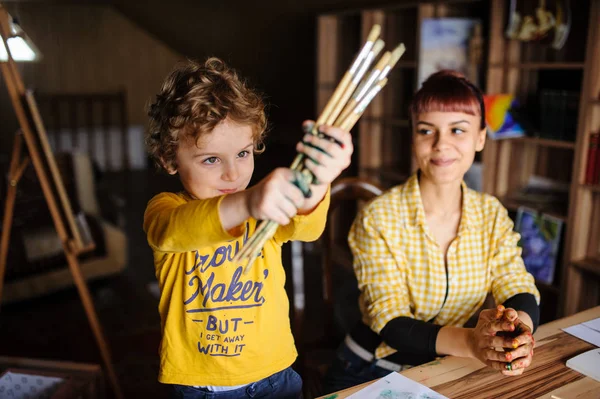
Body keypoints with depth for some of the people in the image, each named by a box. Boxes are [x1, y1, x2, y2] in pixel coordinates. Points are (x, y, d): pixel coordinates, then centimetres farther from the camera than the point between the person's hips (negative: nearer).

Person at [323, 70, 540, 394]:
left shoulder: (491, 214, -1)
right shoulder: (378, 220, -17)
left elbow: (520, 292, -6)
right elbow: (391, 324, -20)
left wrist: (520, 327, -30)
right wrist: (469, 342, -37)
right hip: (370, 375, -3)